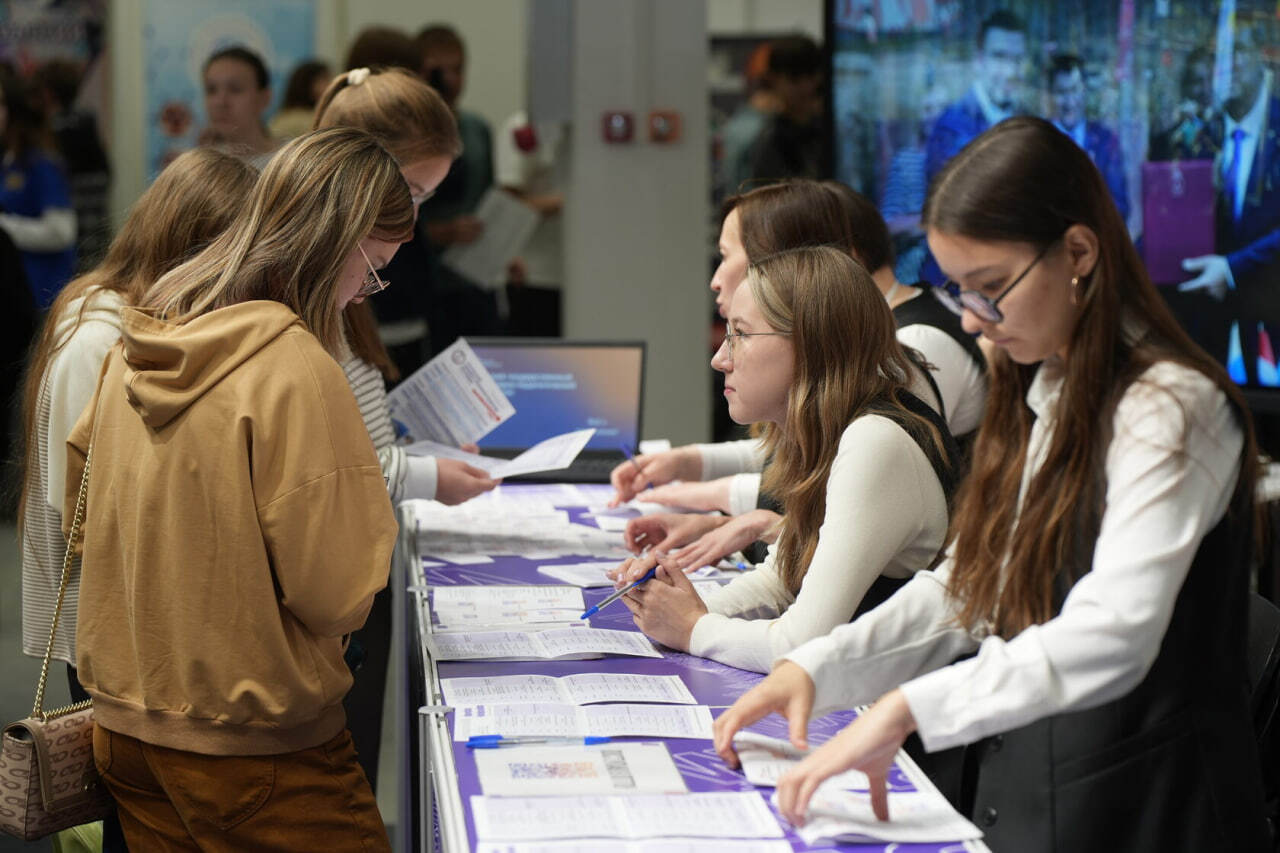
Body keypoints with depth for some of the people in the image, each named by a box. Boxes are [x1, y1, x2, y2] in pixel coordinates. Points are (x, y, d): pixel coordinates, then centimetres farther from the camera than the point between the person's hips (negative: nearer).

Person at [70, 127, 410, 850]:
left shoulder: (137, 346, 1)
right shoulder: (295, 368, -21)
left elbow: (80, 508, 15)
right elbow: (339, 596, -19)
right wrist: (374, 515, -1)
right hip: (250, 753, -8)